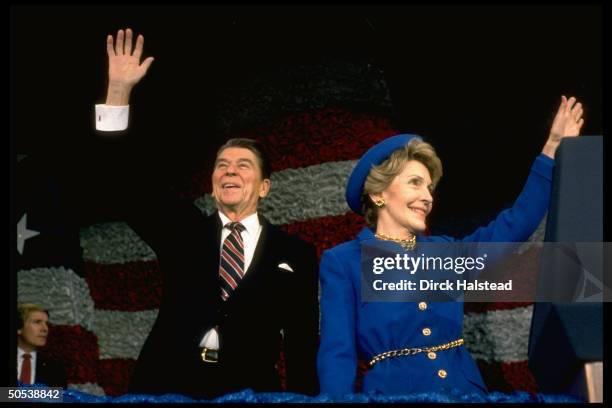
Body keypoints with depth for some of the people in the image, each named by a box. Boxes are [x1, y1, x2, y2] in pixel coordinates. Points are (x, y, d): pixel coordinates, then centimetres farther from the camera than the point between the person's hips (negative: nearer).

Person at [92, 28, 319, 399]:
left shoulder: (296, 254, 6)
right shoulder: (183, 229, 10)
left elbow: (304, 346, 6)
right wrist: (119, 91, -5)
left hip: (248, 390, -1)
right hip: (167, 385, 1)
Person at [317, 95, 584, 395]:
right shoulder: (342, 263, 2)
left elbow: (517, 223, 16)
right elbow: (337, 353, -6)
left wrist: (553, 146, 15)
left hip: (465, 392, 5)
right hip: (394, 393, -4)